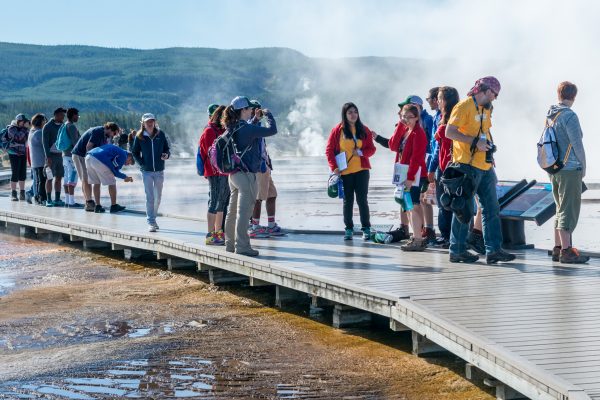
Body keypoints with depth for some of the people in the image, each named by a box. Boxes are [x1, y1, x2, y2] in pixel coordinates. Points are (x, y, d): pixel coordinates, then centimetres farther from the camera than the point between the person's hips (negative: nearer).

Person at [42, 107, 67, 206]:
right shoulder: (48, 127, -5)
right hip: (51, 155, -5)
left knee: (59, 178, 6)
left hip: (61, 155, 5)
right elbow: (45, 142, -10)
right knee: (50, 178, -2)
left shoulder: (62, 126, 12)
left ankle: (57, 199, 11)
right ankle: (49, 200, 1)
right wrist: (48, 157, -17)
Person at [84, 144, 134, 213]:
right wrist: (125, 177, 15)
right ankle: (114, 206, 11)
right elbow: (115, 171, 2)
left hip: (88, 157, 8)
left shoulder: (116, 149, 32)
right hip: (99, 161, -8)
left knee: (96, 183, 19)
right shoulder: (123, 155, 6)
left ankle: (97, 206, 19)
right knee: (111, 183, 6)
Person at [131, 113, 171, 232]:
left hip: (159, 171, 2)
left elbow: (167, 148, 8)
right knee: (150, 197, -6)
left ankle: (153, 218, 28)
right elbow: (135, 153, 6)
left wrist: (166, 155, -13)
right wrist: (142, 164, -7)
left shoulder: (161, 134, 0)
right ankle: (151, 222, -3)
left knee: (158, 197, 11)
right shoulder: (139, 137, -2)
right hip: (147, 171, -2)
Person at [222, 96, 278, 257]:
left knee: (233, 211, 14)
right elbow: (272, 130, -15)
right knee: (243, 212, -5)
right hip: (246, 175, -9)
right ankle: (242, 246, -3)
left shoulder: (232, 128, 7)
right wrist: (268, 114, 1)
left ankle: (230, 244, 21)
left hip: (234, 174, 9)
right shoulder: (246, 129, -17)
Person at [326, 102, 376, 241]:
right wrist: (334, 167, -8)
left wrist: (361, 152, -12)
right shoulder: (337, 130, 2)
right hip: (344, 172, 0)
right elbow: (329, 150, 2)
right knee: (348, 201, 6)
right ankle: (348, 229, 13)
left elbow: (371, 149, 7)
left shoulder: (364, 130, 6)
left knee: (362, 199, -2)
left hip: (361, 170, 0)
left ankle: (366, 228, 4)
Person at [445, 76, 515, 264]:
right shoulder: (464, 106, -10)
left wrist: (489, 147, 13)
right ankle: (457, 251, 6)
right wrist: (475, 142, -19)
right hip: (467, 165, -9)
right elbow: (450, 132, -17)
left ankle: (493, 250, 9)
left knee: (492, 209, 6)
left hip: (485, 166, 9)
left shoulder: (485, 109, 18)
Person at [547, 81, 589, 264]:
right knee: (569, 210, -5)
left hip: (554, 170, 8)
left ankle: (557, 249, 16)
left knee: (561, 209, 14)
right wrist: (583, 167, -1)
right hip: (570, 169, -8)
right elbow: (577, 144, -14)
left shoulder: (550, 116, 9)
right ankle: (566, 251, -5)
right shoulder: (569, 116, -14)